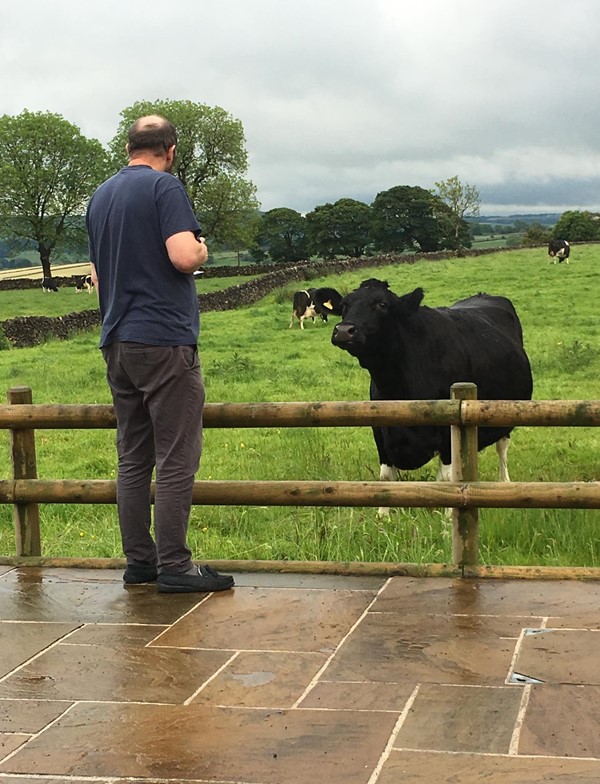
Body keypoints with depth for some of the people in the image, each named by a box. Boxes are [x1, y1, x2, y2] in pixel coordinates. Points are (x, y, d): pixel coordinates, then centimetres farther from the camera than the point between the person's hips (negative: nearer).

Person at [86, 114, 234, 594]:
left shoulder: (100, 197, 16)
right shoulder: (165, 188, -8)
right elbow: (184, 257, -21)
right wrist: (202, 248, -1)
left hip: (117, 344, 8)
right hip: (165, 339, -8)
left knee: (133, 458, 11)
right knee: (176, 460, -4)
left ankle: (139, 561, 15)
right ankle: (174, 567, -3)